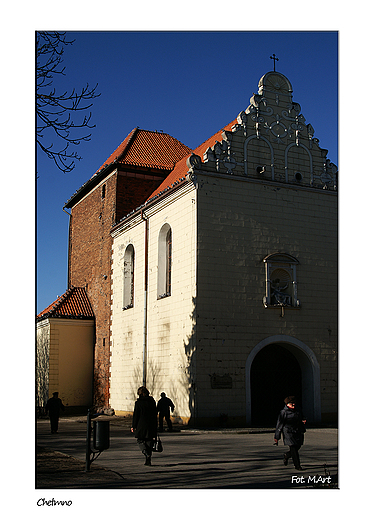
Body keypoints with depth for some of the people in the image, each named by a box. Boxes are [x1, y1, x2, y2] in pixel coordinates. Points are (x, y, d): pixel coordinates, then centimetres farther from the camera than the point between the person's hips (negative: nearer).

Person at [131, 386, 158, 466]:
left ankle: (147, 453, -15)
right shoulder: (152, 402, 5)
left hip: (142, 425, -4)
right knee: (149, 441, 10)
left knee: (140, 440, 9)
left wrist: (133, 426, 2)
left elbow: (136, 415, -7)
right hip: (151, 426, 4)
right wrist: (155, 426, 18)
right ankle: (148, 460, 11)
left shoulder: (138, 403, -8)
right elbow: (155, 414, 11)